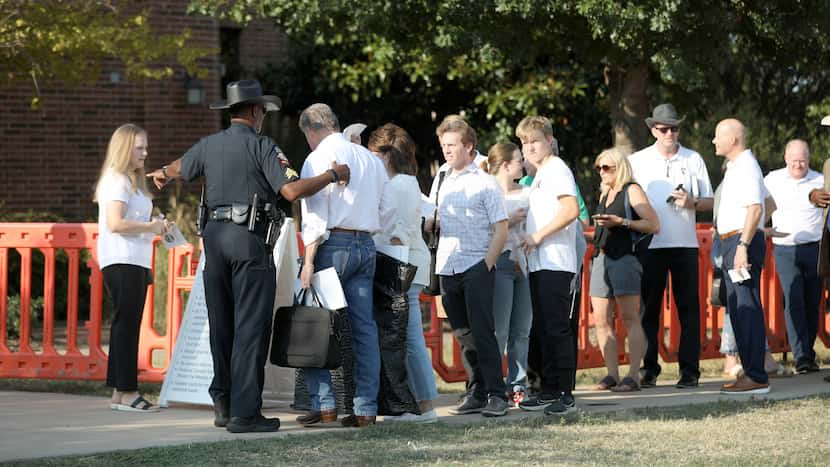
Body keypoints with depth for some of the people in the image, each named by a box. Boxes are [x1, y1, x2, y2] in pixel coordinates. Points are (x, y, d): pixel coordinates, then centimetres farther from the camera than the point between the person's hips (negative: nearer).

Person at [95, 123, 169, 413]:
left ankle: (120, 393, 9)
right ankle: (126, 392, -11)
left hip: (135, 262, 10)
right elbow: (115, 223, -20)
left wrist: (155, 227, 11)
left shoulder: (133, 181, 22)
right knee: (127, 324, -10)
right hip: (121, 262, -10)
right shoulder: (117, 180, -10)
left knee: (127, 325, 8)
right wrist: (152, 227, -12)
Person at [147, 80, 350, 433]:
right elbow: (291, 190, -18)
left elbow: (180, 167, 32)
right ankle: (245, 413, -9)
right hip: (250, 241, -6)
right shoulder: (261, 146, -8)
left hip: (214, 236, 6)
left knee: (221, 325, 15)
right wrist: (332, 175, -4)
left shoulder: (208, 145, 11)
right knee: (251, 328, -5)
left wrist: (162, 174, 56)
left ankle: (223, 405, 19)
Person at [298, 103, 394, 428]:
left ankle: (323, 404, -7)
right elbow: (386, 208, 15)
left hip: (333, 245, -6)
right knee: (364, 327, 6)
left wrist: (309, 260, -13)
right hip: (366, 245, 6)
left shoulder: (318, 159, -5)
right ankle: (366, 408, 4)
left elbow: (316, 213, -12)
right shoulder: (370, 158, 15)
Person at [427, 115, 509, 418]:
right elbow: (430, 223, 23)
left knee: (482, 332, -10)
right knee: (463, 335, 8)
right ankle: (476, 393, 13)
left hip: (476, 267, -6)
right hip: (447, 268, 6)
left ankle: (495, 395, -8)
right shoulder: (441, 182, 15)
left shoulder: (485, 183, -2)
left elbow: (501, 231, -5)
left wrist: (486, 266, -12)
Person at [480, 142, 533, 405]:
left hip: (523, 263, 7)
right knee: (498, 330, -7)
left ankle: (518, 386, 12)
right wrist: (509, 222, -15)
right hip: (500, 263, -7)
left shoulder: (526, 194, 15)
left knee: (522, 330, 7)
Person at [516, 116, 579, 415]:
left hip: (556, 263, -10)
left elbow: (571, 210, -21)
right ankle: (549, 390, 18)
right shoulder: (540, 175, 21)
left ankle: (566, 394, -9)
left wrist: (537, 236, -17)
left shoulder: (557, 170, -8)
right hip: (539, 264, 10)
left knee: (558, 328, -10)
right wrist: (526, 248, 15)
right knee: (542, 330, 12)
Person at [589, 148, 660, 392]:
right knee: (602, 320, 3)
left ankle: (633, 376, -10)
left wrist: (622, 222, -15)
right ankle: (612, 375, 6)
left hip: (624, 259, -8)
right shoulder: (605, 194, 20)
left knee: (630, 318, -8)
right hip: (602, 259, 8)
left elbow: (653, 225, -10)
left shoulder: (632, 191, -2)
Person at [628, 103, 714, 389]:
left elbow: (710, 202, 10)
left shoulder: (693, 160, 9)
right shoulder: (637, 161, 7)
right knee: (648, 308, 1)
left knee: (688, 307, -1)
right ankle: (648, 369, 7)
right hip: (649, 244, 0)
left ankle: (689, 370, 1)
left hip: (685, 244, 0)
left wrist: (692, 202, -10)